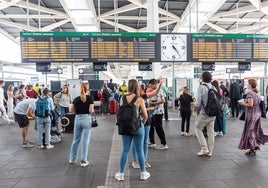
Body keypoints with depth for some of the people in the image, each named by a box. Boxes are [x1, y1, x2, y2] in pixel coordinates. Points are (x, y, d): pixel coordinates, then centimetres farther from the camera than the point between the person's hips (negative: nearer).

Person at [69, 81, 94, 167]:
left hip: (77, 119, 4)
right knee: (85, 141, 4)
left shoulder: (76, 98, 4)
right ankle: (83, 161, 12)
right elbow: (91, 110, -13)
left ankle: (72, 159, 29)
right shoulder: (90, 98, -7)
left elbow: (71, 110, 3)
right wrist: (93, 110, 8)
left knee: (76, 140, 18)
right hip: (86, 119, -4)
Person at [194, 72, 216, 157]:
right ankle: (210, 152, 19)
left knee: (198, 129, 10)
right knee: (211, 132, 11)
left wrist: (197, 111, -2)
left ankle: (204, 148, 4)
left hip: (204, 113, -6)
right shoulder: (213, 87, 6)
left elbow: (198, 101, -14)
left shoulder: (201, 87, -10)